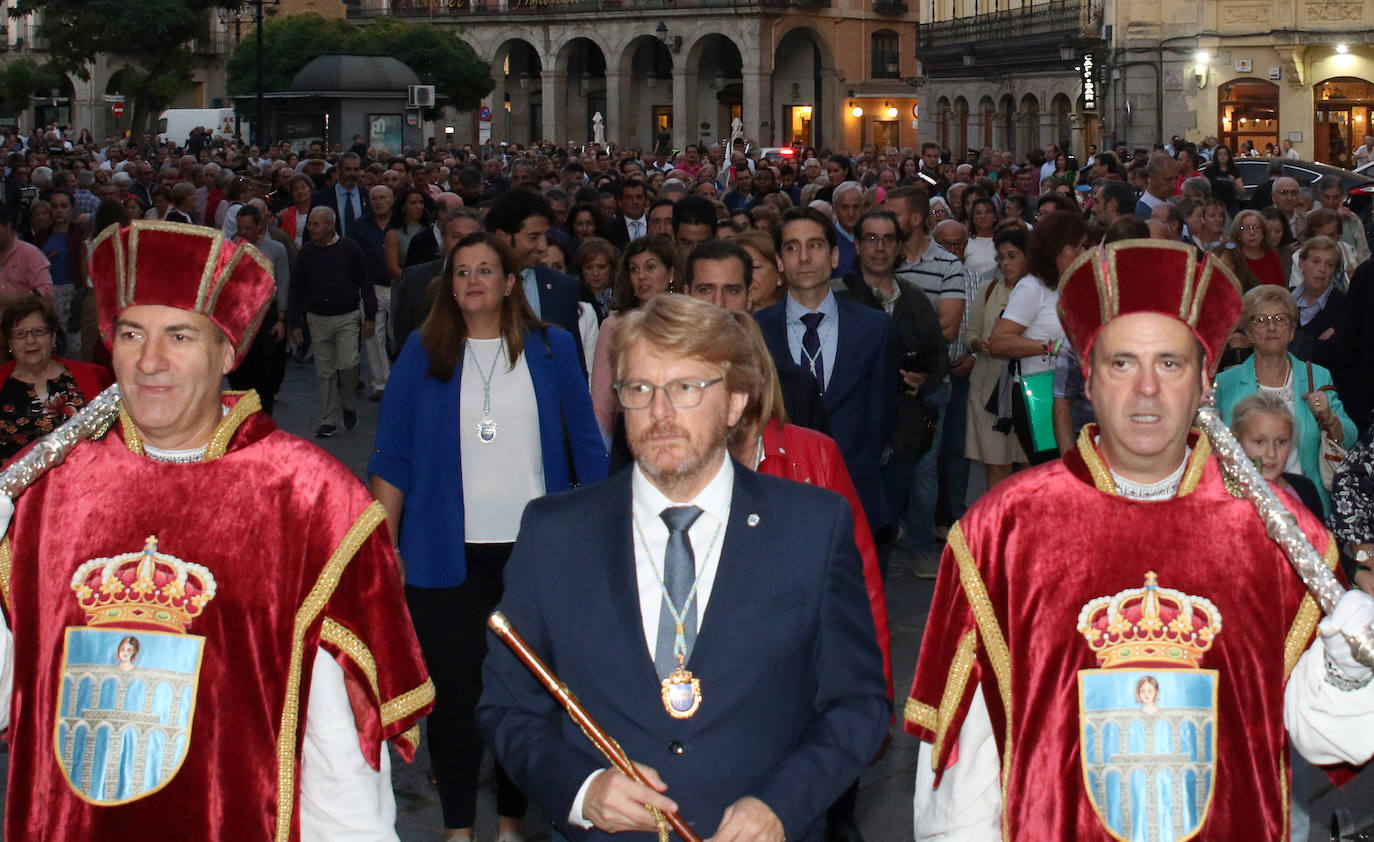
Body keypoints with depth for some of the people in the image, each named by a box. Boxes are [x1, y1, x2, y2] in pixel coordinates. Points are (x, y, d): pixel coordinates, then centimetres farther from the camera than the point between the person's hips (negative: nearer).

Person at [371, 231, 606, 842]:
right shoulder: (424, 354, 4)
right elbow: (392, 458, 2)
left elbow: (586, 447, 8)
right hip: (450, 556, 0)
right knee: (453, 692, 4)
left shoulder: (551, 349, 5)